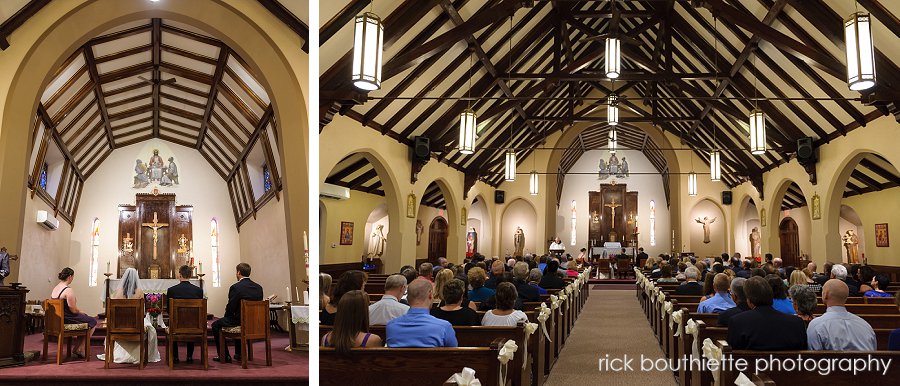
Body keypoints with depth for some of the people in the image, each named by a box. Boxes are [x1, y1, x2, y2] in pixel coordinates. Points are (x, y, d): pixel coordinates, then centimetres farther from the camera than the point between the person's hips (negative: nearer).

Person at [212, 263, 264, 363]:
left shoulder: (235, 287, -17)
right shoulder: (258, 287, 1)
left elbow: (230, 308, -14)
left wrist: (226, 317, 8)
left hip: (239, 322, -7)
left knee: (216, 325, 17)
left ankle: (224, 356, 18)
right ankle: (238, 354, 39)